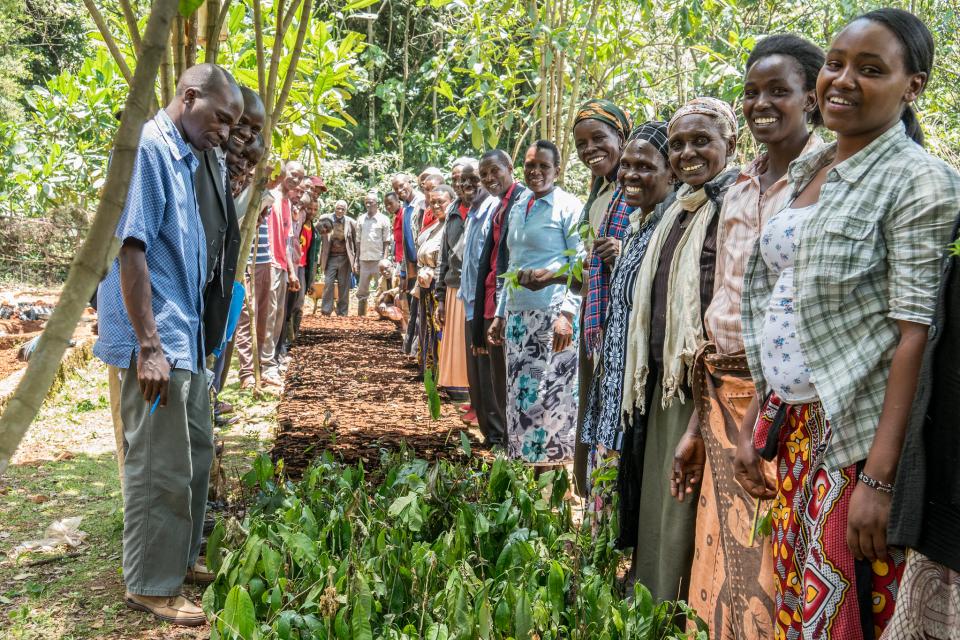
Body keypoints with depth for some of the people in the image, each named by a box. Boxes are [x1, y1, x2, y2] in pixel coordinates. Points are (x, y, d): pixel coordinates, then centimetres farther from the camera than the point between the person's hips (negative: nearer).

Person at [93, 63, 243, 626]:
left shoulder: (183, 157, 13)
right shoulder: (148, 146, -15)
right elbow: (130, 248, -21)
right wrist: (149, 346, -22)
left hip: (186, 337, 10)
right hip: (159, 340, -10)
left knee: (196, 450, 18)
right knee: (160, 465, 0)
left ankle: (180, 556, 33)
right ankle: (150, 585, 14)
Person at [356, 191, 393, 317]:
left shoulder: (383, 219, -2)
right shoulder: (361, 219, 10)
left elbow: (387, 242, -3)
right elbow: (359, 240, 12)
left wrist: (385, 260, -12)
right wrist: (356, 259, 7)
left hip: (378, 260, -4)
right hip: (364, 260, 4)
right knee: (361, 291, 8)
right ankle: (360, 315, 15)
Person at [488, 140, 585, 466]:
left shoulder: (569, 207, -5)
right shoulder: (518, 208, 16)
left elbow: (581, 266, -10)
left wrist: (567, 314, -20)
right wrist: (500, 314, 18)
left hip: (552, 316, -7)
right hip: (517, 315, 7)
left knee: (553, 397, -6)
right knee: (520, 395, 9)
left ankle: (556, 465, 5)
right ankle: (532, 462, 20)